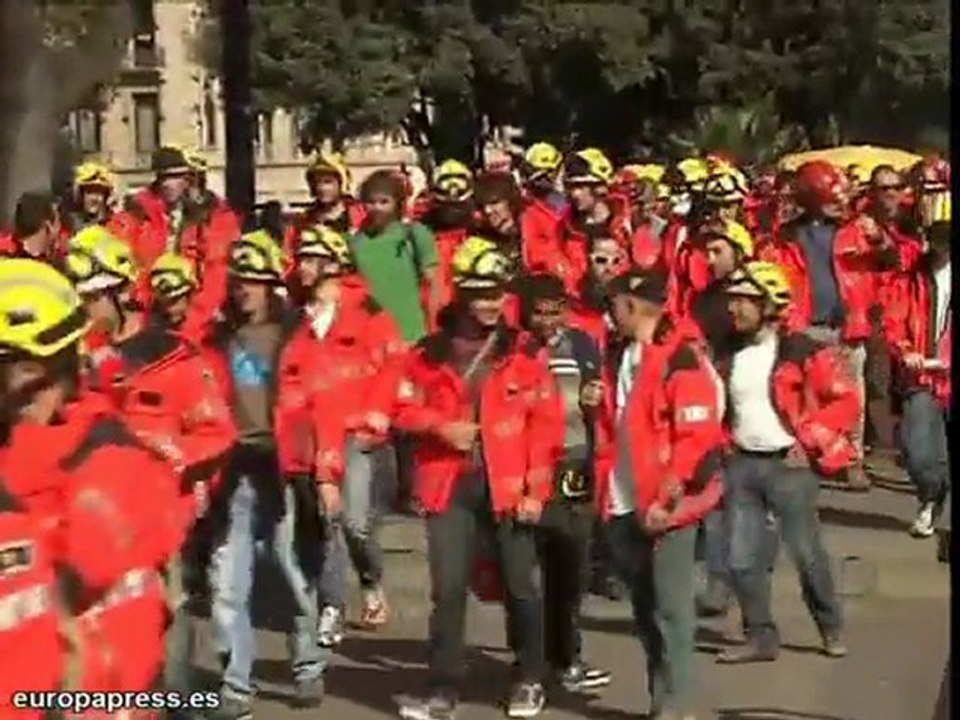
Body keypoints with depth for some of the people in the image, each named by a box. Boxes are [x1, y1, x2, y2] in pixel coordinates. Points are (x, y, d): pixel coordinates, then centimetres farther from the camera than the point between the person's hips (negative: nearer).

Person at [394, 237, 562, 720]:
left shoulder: (525, 351, 0)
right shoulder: (430, 353, 4)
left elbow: (545, 423, -1)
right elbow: (404, 409, 10)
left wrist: (536, 489, -7)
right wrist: (440, 426, -11)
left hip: (507, 487, -1)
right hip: (449, 485, 1)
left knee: (520, 586, 8)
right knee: (447, 588, 0)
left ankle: (529, 680, 26)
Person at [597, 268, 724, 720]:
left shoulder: (680, 357, -12)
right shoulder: (623, 356, 15)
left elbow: (698, 436, -18)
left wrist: (668, 497, -20)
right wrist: (606, 491, 15)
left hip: (665, 507, -8)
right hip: (626, 507, 8)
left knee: (669, 607, -4)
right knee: (644, 609, 14)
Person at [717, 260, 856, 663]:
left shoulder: (802, 352, -9)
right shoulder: (728, 354, 7)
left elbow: (846, 400, -7)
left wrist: (810, 441, -12)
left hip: (790, 464, -5)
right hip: (741, 464, 5)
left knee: (807, 552, 4)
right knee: (743, 558, 3)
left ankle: (831, 630, 23)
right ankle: (761, 637, 14)